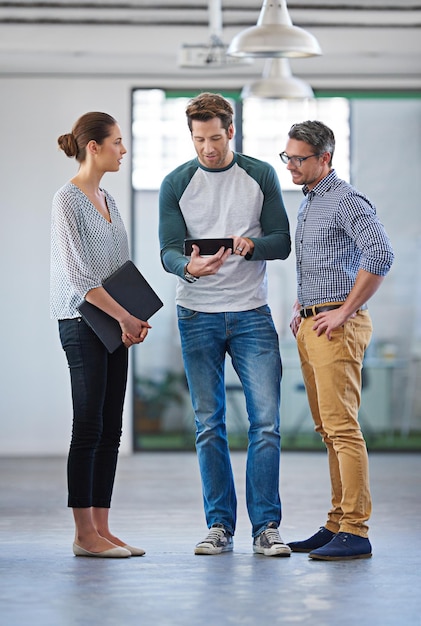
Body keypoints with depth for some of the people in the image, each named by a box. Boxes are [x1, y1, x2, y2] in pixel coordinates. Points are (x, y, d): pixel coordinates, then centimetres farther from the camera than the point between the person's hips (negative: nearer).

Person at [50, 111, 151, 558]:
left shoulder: (107, 200, 15)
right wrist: (124, 316, -15)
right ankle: (85, 534, 0)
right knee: (89, 427, -5)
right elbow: (78, 274, -16)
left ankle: (101, 529, 11)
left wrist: (134, 317, 2)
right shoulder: (68, 200, -10)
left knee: (110, 429, 7)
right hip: (82, 323, -8)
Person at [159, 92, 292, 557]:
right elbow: (168, 250, -4)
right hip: (197, 317, 0)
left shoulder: (261, 176, 3)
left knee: (265, 422, -7)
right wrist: (189, 267, -28)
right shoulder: (176, 184, 2)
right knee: (209, 426, 4)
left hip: (251, 315, 0)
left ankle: (266, 526, -1)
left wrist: (250, 245, -21)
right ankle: (219, 526, 12)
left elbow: (282, 243, 1)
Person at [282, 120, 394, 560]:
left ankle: (355, 532, -11)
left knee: (342, 427, -12)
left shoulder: (346, 201, -11)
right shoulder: (307, 203, 19)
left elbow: (380, 255, -25)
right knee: (328, 429, 10)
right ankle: (337, 525, 15)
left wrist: (345, 311, -21)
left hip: (337, 326, -10)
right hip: (309, 325, 10)